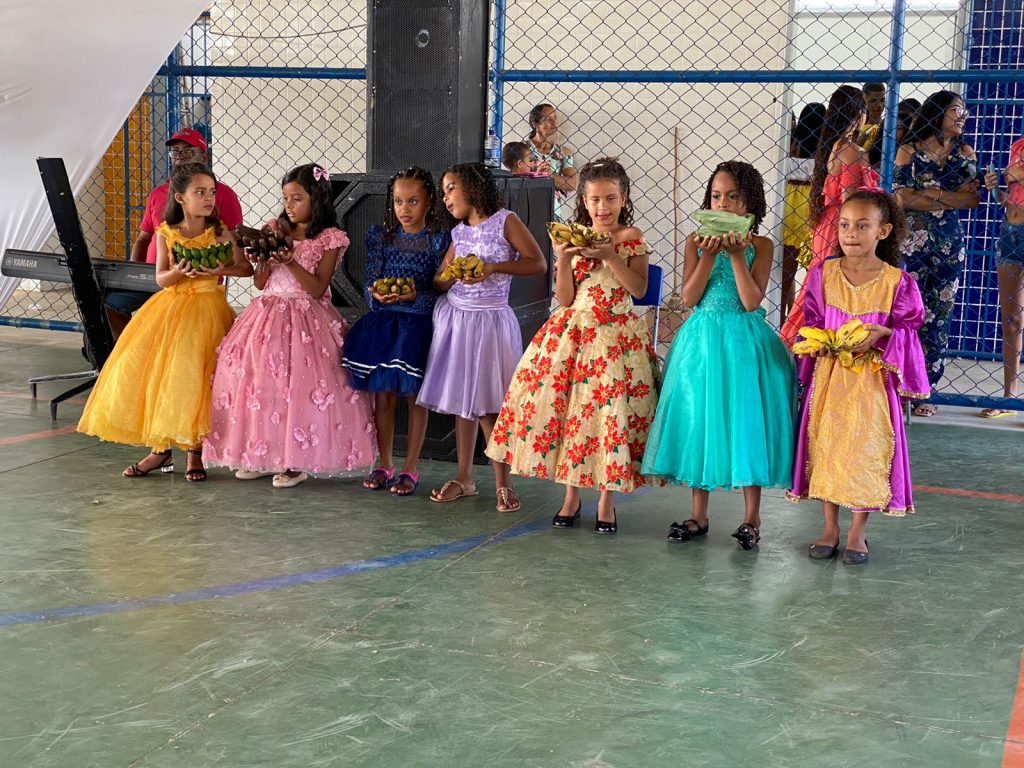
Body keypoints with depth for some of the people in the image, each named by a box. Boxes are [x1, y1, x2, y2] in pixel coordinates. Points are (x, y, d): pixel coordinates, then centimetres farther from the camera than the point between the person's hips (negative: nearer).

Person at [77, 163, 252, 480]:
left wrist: (221, 270, -17)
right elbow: (161, 278, -1)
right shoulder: (166, 234, 2)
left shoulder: (220, 233, -2)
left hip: (207, 309, -3)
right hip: (170, 308, 3)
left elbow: (246, 268, 1)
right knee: (153, 372, -4)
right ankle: (160, 449, 9)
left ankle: (195, 452, 1)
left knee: (195, 375, -13)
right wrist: (178, 272, -22)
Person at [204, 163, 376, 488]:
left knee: (299, 386, -7)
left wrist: (291, 261, -21)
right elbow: (260, 283, 9)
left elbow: (317, 288, -12)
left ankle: (297, 461, 5)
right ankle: (260, 454, 16)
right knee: (259, 381, 4)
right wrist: (264, 259, -10)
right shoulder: (275, 230, 9)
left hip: (306, 320, -5)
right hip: (268, 315, 5)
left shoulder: (329, 239, -4)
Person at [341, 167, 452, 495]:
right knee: (382, 396, 7)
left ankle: (410, 468, 14)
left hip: (419, 323, -3)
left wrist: (414, 296, -24)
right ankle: (385, 465, 21)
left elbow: (440, 292, -7)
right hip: (382, 320, 3)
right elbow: (370, 281, 4)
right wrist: (377, 295, -17)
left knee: (415, 396, 3)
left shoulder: (440, 240, -4)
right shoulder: (380, 236, 6)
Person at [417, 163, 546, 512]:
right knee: (461, 402, 10)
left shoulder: (505, 221, -5)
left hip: (490, 321, -5)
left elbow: (538, 263, -11)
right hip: (455, 319, 5)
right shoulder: (459, 232, 10)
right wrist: (452, 275, -10)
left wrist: (493, 268, -19)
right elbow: (439, 281, 13)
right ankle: (464, 478, 19)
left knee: (489, 405, -5)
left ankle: (503, 483, 4)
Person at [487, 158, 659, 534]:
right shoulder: (574, 239, 8)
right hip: (573, 332, 3)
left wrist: (609, 255, -18)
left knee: (610, 412, -5)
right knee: (564, 408, 1)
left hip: (616, 336, -3)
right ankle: (571, 494, 16)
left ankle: (607, 498, 10)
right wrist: (564, 260, -12)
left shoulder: (632, 237, 1)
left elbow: (639, 288, -11)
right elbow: (565, 299, 2)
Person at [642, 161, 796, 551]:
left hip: (744, 342, -2)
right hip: (703, 340, 2)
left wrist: (736, 254, -20)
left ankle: (751, 517, 15)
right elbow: (688, 298, -6)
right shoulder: (696, 241, 3)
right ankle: (699, 515, 19)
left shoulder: (760, 245, -2)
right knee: (699, 421, 7)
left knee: (745, 422, 2)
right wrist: (709, 255, -16)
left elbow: (752, 301, -13)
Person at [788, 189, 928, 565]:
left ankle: (857, 532, 18)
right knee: (825, 445, 6)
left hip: (872, 378, -2)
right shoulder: (824, 273, 0)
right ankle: (830, 528, 21)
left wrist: (881, 334, -18)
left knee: (866, 448, 2)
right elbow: (811, 320, 7)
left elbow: (909, 327, 0)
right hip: (828, 375, 2)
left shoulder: (897, 281, -6)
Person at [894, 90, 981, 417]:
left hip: (949, 244, 4)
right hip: (911, 241, -4)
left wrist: (929, 193, -10)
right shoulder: (909, 151, 2)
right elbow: (902, 197, -10)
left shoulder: (965, 153, 12)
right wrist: (950, 197, -8)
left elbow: (973, 199, 1)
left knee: (938, 317, 3)